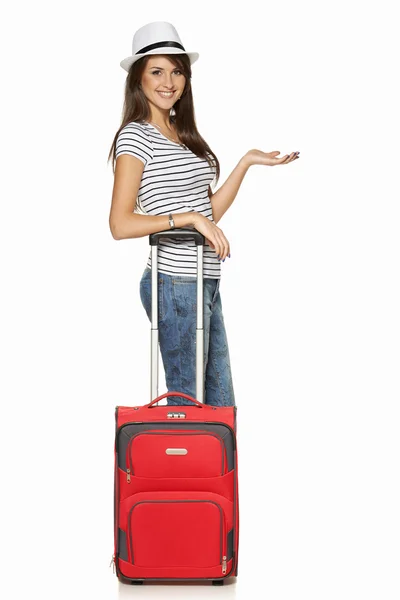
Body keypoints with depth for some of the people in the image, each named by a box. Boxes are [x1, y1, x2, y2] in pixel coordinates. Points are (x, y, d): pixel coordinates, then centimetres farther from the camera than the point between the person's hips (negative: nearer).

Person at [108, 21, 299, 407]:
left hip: (205, 283, 8)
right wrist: (189, 218, -21)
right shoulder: (136, 136, -8)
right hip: (175, 284, -8)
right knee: (187, 406, 0)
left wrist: (246, 162, 13)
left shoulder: (183, 135, 16)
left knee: (221, 406, 12)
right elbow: (120, 224, -17)